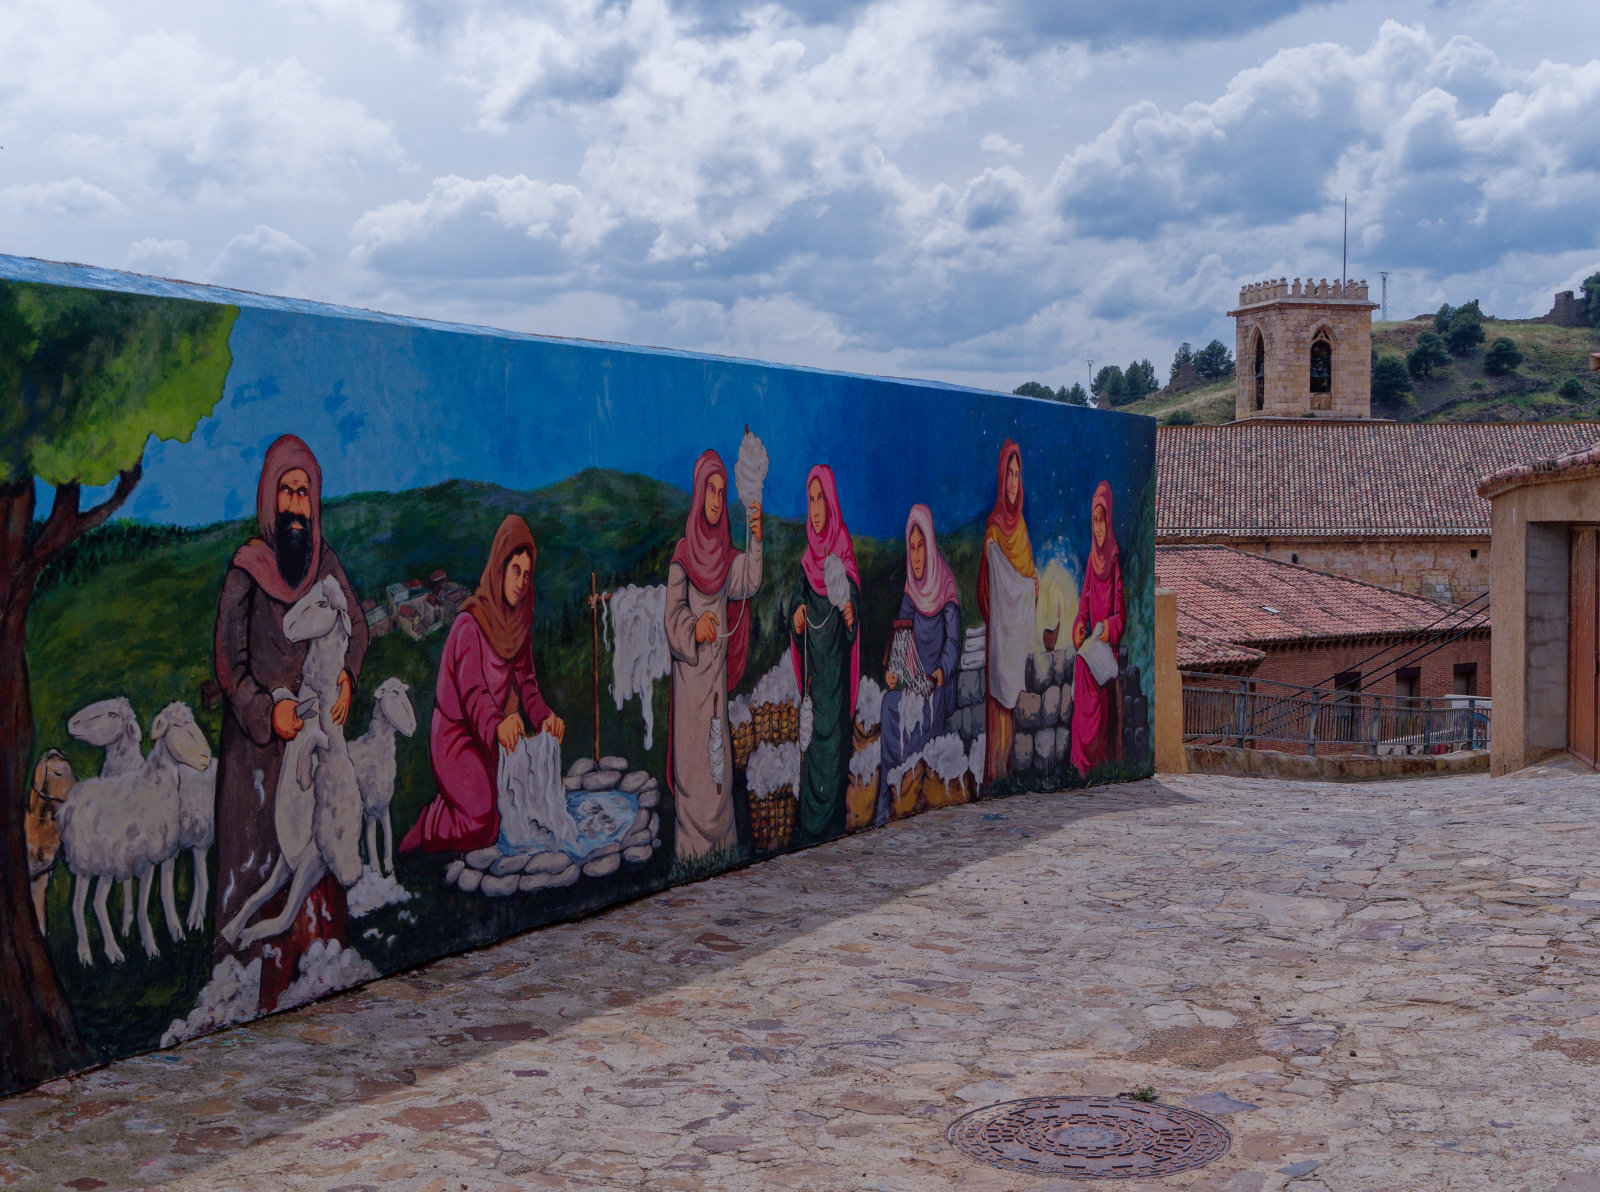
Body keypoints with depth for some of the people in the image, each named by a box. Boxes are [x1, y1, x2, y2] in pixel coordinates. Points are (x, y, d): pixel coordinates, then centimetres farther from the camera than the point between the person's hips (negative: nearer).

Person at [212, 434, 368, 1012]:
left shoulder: (325, 562, 7)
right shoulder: (246, 569, -6)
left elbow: (355, 626, 9)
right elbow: (228, 657, -6)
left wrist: (346, 676, -10)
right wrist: (267, 710, -17)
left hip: (316, 725, 4)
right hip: (259, 736, -4)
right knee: (258, 846, -3)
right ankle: (249, 971, 1)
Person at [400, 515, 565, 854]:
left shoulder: (517, 621, 6)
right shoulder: (469, 623, -18)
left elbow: (525, 683, 4)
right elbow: (472, 693, -26)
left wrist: (545, 717, -16)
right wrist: (497, 727, -45)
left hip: (493, 737, 8)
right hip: (458, 735, -8)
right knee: (483, 822, -23)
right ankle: (420, 828, 2)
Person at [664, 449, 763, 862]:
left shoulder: (724, 551, 12)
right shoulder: (682, 552, -5)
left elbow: (746, 583, -3)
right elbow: (673, 613, -7)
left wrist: (756, 541, -13)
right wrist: (694, 626, -24)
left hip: (717, 668, 6)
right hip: (691, 669, -6)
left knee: (719, 755, 9)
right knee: (693, 754, -6)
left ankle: (720, 839, 16)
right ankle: (691, 843, -2)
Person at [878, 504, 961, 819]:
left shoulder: (946, 589, -3)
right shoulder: (909, 595, 10)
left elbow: (954, 641, -7)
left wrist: (942, 671, -24)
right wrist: (891, 672, -12)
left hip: (939, 682, -3)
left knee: (926, 708, -32)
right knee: (890, 704, -25)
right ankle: (885, 803, -23)